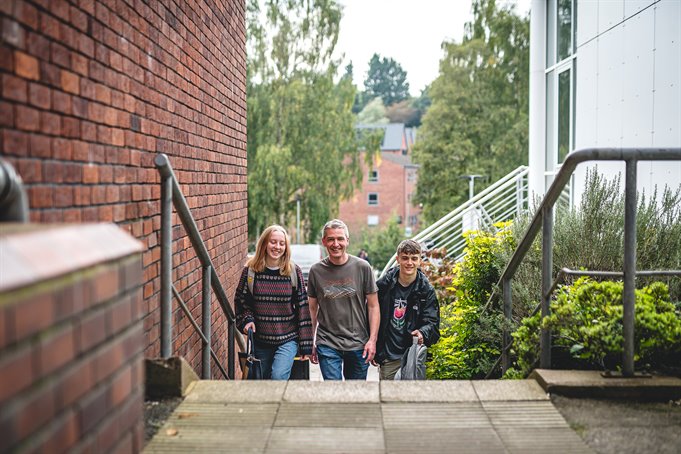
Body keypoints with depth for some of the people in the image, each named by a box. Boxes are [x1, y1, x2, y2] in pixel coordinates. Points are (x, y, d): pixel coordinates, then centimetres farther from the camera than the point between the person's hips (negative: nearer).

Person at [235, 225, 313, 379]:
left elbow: (302, 309, -2)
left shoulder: (294, 272, -4)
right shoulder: (250, 271, -2)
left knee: (278, 377, -23)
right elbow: (240, 301, 9)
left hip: (288, 340, -2)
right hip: (260, 341, 2)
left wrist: (306, 346, -4)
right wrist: (247, 320, -11)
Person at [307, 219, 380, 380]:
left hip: (359, 344, 0)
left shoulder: (362, 267, -2)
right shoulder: (316, 270, 0)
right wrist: (310, 343, 8)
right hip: (327, 345, 0)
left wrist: (372, 340, -6)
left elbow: (373, 306, 1)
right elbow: (312, 309, 9)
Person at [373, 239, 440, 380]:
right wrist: (373, 351, 4)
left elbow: (432, 322, -4)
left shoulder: (426, 290, -1)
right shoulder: (384, 285, -1)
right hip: (388, 358, 1)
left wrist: (422, 332, -28)